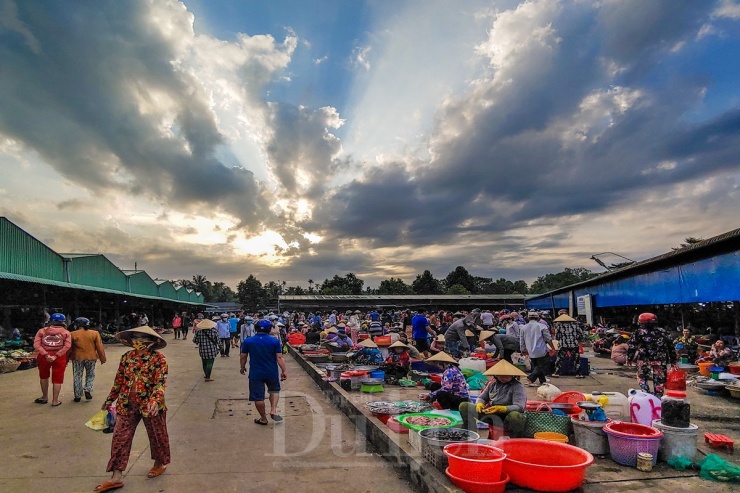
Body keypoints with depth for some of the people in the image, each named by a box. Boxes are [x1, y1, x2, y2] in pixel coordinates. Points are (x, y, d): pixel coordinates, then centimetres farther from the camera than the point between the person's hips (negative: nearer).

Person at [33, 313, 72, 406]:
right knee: (57, 379, 9)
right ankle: (55, 401, 12)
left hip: (44, 357, 2)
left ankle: (45, 397, 34)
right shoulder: (66, 332, 0)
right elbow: (67, 346, -14)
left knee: (44, 377, 24)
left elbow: (36, 344, -8)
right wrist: (56, 356, -15)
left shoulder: (42, 331, 6)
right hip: (59, 358, -2)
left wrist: (46, 355, -13)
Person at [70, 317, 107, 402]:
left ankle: (78, 396, 14)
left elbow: (69, 348, 0)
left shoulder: (73, 334, -4)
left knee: (77, 377, 10)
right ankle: (87, 390, -2)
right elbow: (100, 347, -2)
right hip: (91, 357, 0)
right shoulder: (95, 333, -3)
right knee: (90, 375, 17)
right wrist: (102, 358, 5)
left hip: (77, 357, 0)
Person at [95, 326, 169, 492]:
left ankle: (160, 463, 36)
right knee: (120, 438, 3)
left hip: (150, 405, -4)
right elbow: (119, 381, 13)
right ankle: (117, 477, 12)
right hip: (127, 405, 4)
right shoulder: (127, 357, 3)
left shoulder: (158, 358, -13)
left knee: (156, 435, 12)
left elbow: (160, 382, -21)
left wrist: (155, 400, -36)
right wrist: (109, 400, 18)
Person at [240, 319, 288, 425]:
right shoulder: (275, 341, -9)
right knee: (274, 390, 24)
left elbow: (243, 357, 2)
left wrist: (242, 367, 18)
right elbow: (279, 357, -9)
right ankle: (273, 410, 8)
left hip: (255, 373, -1)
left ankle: (263, 419, 21)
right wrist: (284, 371, -3)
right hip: (272, 372, 1)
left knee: (258, 397, 11)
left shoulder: (247, 341, -6)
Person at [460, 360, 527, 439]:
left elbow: (519, 407, -17)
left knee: (515, 416, -42)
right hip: (490, 414, 5)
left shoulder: (517, 387, -5)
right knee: (464, 406, -8)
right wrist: (480, 404, -8)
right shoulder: (492, 384, 11)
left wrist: (500, 408, -32)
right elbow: (481, 397, 18)